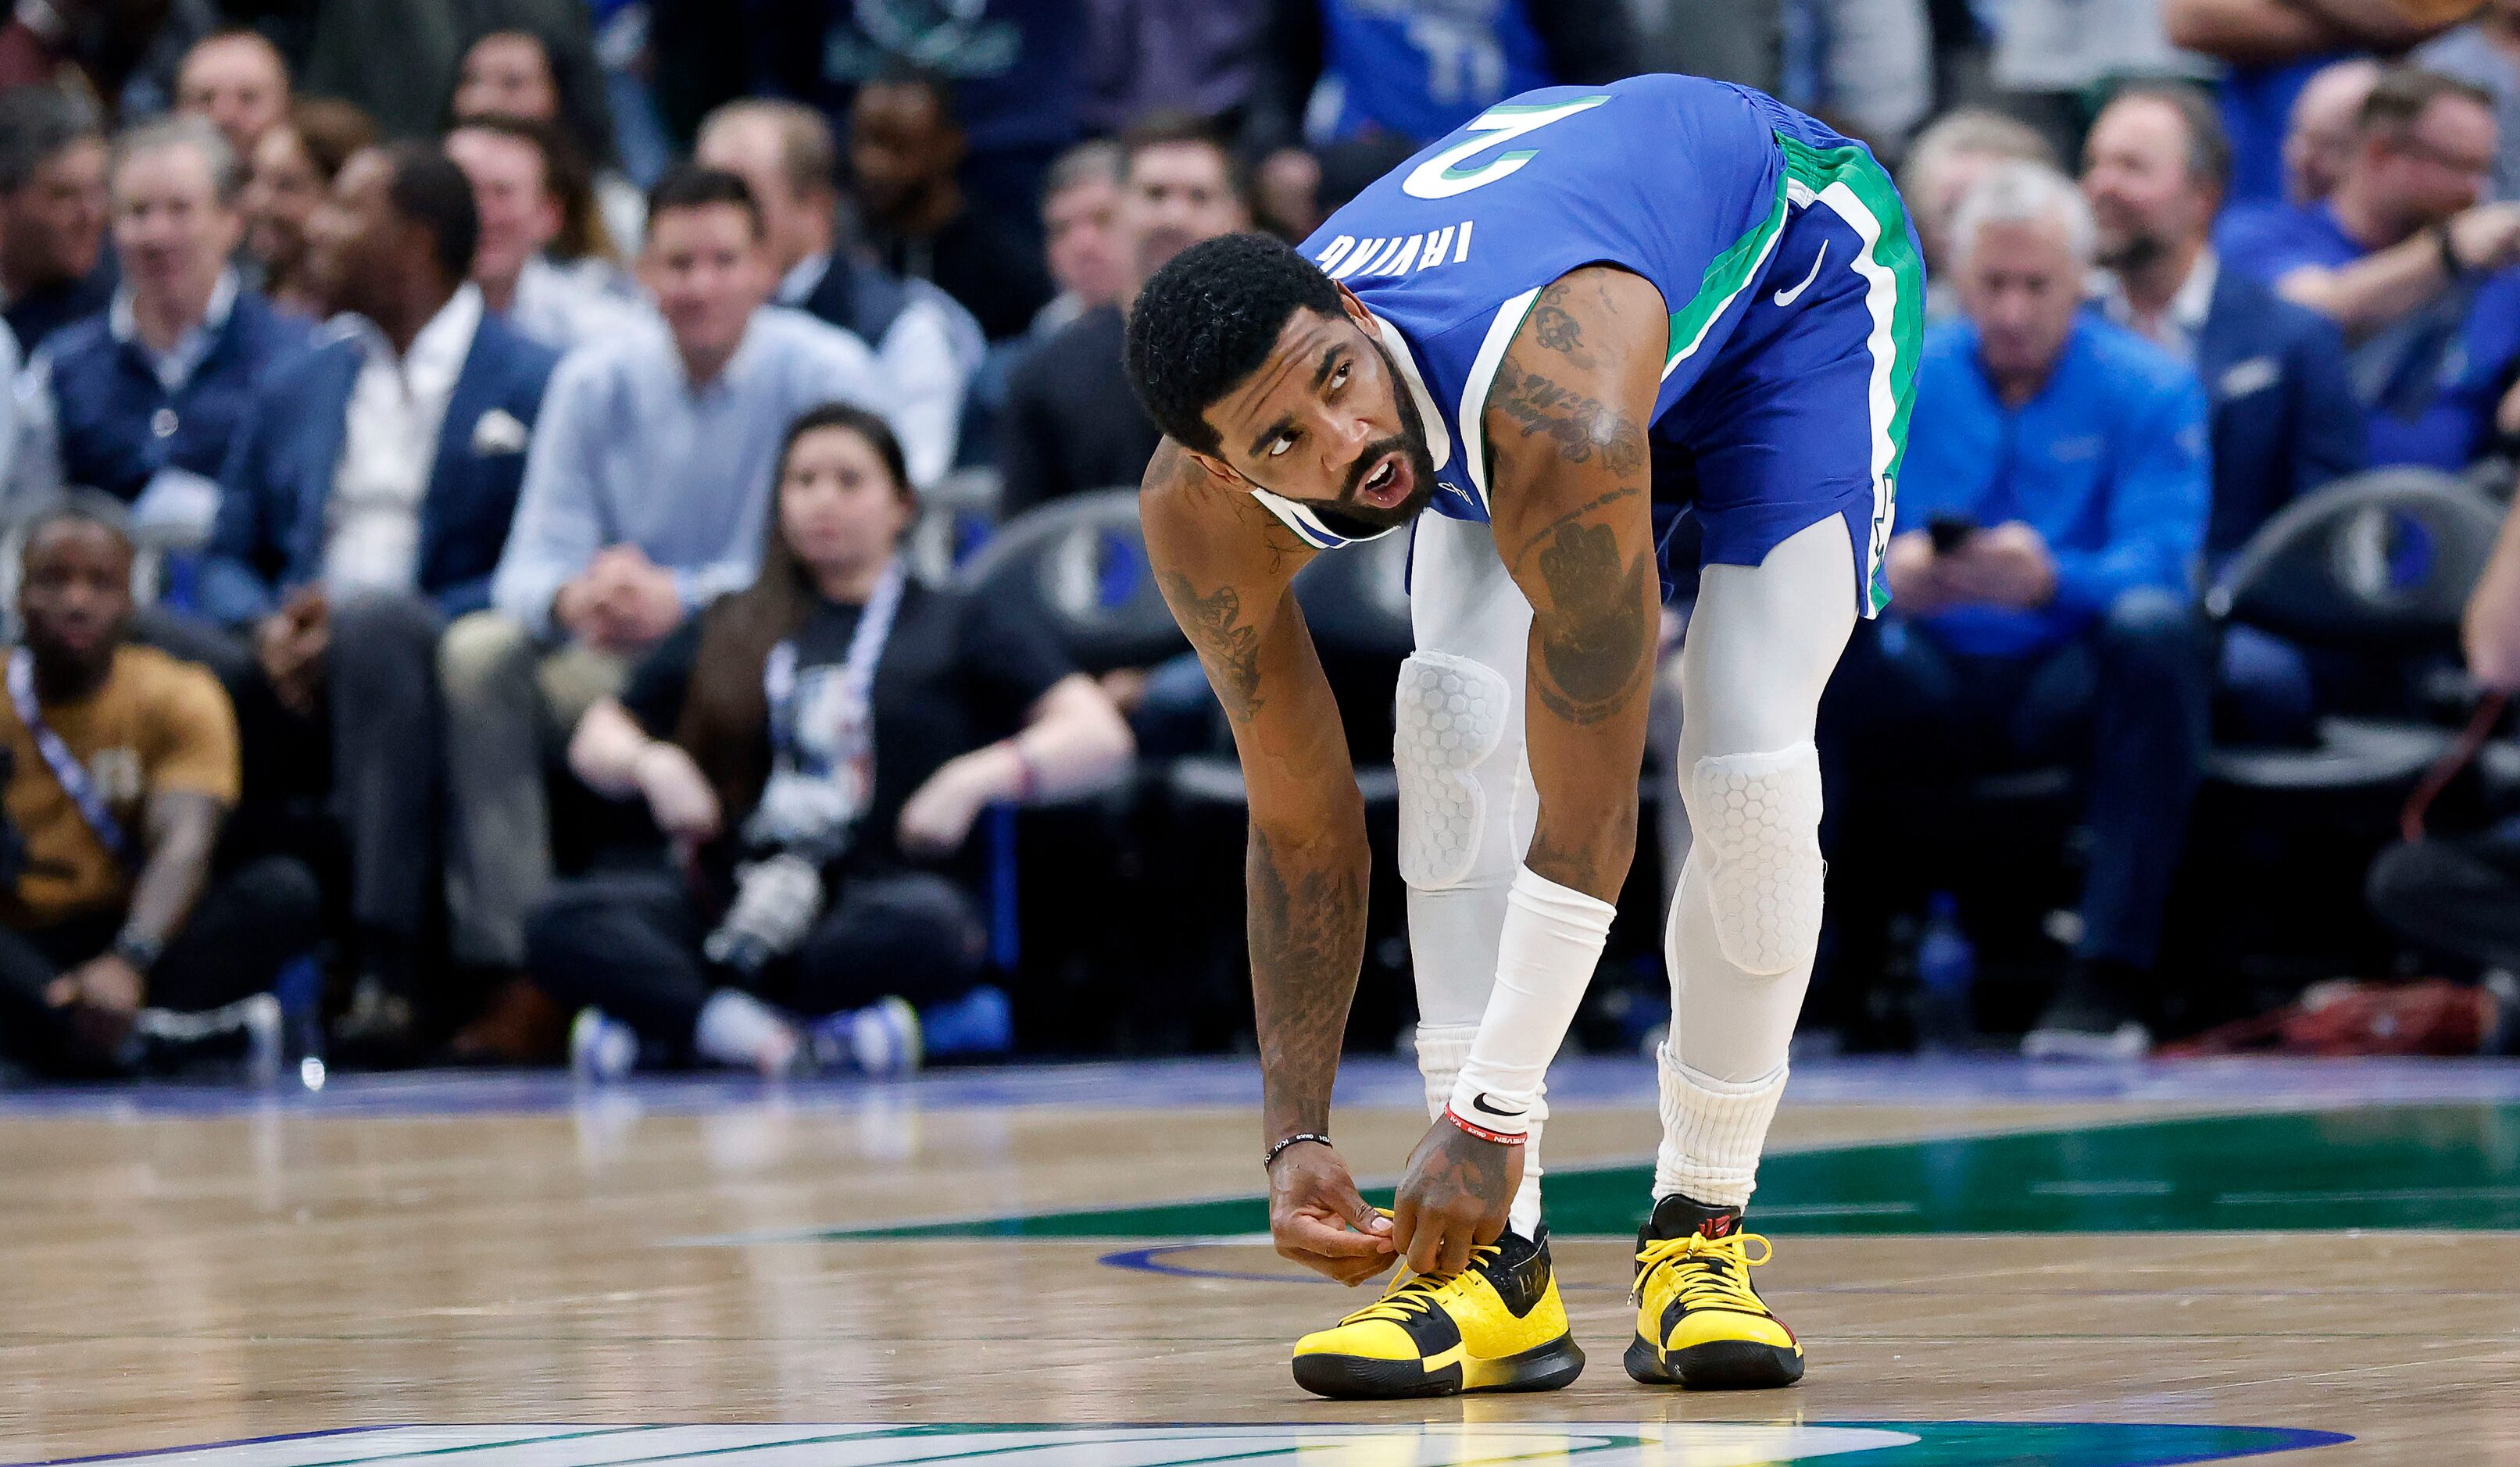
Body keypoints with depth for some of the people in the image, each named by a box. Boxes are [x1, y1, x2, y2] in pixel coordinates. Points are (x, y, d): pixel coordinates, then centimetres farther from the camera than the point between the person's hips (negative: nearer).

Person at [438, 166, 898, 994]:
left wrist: (681, 600, -29)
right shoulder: (595, 383, 5)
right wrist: (572, 596, -27)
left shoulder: (830, 376, -7)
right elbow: (536, 561, -1)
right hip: (613, 647, 4)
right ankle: (502, 951, -28)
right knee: (479, 653, -24)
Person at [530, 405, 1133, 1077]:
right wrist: (650, 763, 4)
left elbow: (1101, 737, 6)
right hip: (738, 892, 2)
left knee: (924, 924, -41)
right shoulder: (727, 632, 25)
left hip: (886, 887, -2)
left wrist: (976, 778, -10)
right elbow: (595, 739, 27)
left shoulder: (957, 627, 16)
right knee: (564, 925, -27)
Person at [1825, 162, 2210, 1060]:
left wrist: (2050, 580, -37)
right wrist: (1887, 569, -31)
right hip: (1927, 688, 2)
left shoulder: (2149, 389, 0)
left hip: (2073, 685, -1)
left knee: (2156, 628, -35)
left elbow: (2155, 568, -14)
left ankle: (2109, 979, -36)